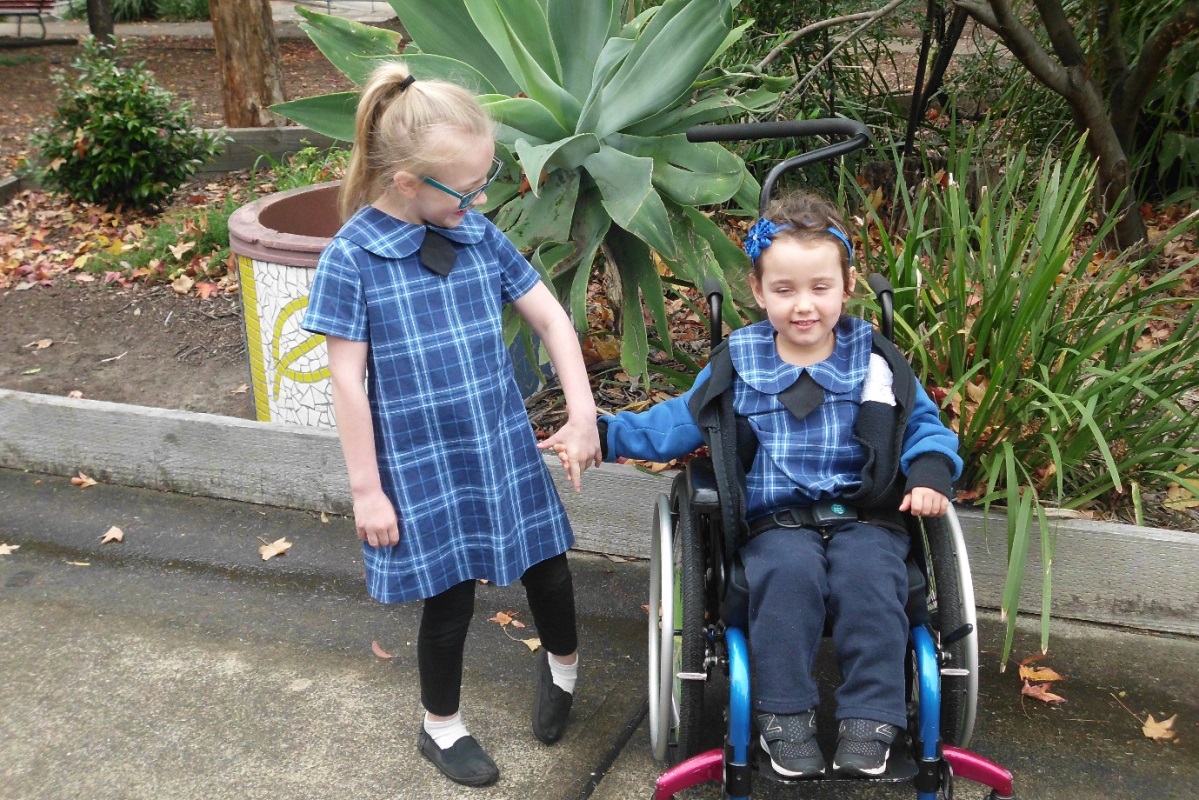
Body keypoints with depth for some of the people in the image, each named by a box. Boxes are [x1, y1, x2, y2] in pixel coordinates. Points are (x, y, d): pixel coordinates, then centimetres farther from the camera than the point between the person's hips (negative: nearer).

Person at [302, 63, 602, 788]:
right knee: (450, 598, 10)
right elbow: (347, 381, -12)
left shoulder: (480, 236, -3)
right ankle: (442, 726, 38)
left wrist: (584, 416, -2)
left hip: (505, 448, 4)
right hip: (422, 467, -4)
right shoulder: (353, 257, -15)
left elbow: (553, 319, 4)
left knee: (546, 566, 15)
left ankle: (563, 661, 49)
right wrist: (366, 489, -9)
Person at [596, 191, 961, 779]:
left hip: (864, 516, 1)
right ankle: (784, 716, -18)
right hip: (776, 522, 0)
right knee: (790, 571, -33)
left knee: (868, 573, -31)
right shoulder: (737, 365, 7)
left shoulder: (874, 362, 6)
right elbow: (678, 422, 13)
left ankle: (869, 720, -18)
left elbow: (923, 423, 11)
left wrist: (930, 470, -11)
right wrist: (606, 435, 3)